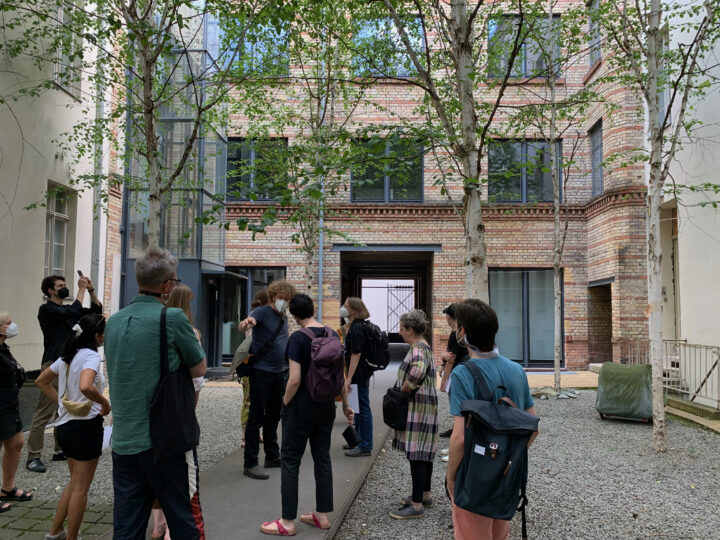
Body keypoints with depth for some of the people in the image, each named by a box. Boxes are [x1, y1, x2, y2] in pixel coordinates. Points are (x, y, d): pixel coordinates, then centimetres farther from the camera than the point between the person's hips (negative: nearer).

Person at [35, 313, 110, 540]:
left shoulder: (67, 356, 8)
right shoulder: (91, 356, -19)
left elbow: (41, 381, 18)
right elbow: (85, 387, -37)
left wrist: (62, 401, 15)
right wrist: (105, 402, -20)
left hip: (65, 425, 9)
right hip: (86, 425, -9)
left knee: (75, 483, 23)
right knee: (81, 487, 5)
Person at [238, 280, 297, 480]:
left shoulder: (284, 317, 12)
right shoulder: (262, 312, -11)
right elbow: (243, 325, -31)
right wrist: (245, 323, -54)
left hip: (279, 373, 8)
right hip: (261, 372, -8)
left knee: (273, 416, 17)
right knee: (256, 418, -3)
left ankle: (272, 457, 29)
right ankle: (250, 464, 3)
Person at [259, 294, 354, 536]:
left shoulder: (298, 338, -16)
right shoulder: (332, 335, 2)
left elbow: (295, 380, -20)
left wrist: (284, 404, -4)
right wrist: (345, 404, 15)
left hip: (302, 405, -6)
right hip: (326, 405, 6)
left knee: (290, 461, 5)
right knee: (322, 457, 14)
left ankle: (288, 521, 11)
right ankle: (322, 515, 23)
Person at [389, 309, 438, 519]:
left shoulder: (418, 348, -17)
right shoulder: (424, 347, 15)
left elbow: (418, 370, -38)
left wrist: (405, 389, -22)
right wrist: (406, 387, 12)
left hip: (418, 407, -11)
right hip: (425, 405, 11)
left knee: (416, 455, -6)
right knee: (423, 453, 18)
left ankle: (417, 505, 0)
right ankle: (425, 495, 29)